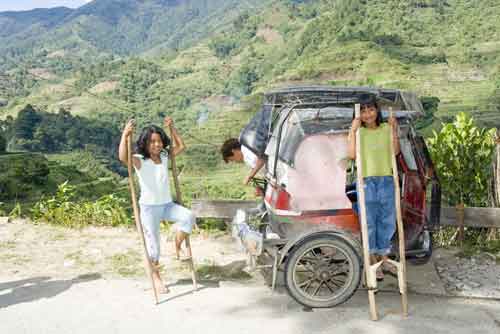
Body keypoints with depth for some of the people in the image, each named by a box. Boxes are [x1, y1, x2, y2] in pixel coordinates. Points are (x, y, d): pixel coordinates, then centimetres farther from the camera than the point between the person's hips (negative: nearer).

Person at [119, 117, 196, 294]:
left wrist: (171, 127, 7)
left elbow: (181, 147, 10)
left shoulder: (165, 156, 3)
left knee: (188, 217, -21)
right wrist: (125, 135, -42)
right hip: (149, 207, -4)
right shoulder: (139, 161, -13)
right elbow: (123, 158, -32)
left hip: (167, 204, 4)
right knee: (153, 242, 1)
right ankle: (156, 277, 21)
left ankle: (177, 247, 3)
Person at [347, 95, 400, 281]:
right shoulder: (359, 131, -1)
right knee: (369, 222, 2)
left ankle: (383, 258, 27)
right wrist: (353, 130, -17)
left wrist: (394, 131, -6)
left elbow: (395, 151, 1)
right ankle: (373, 261, 13)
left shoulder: (386, 129, 9)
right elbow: (351, 154, -14)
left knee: (387, 221, 12)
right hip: (367, 180, -4)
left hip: (386, 180, 4)